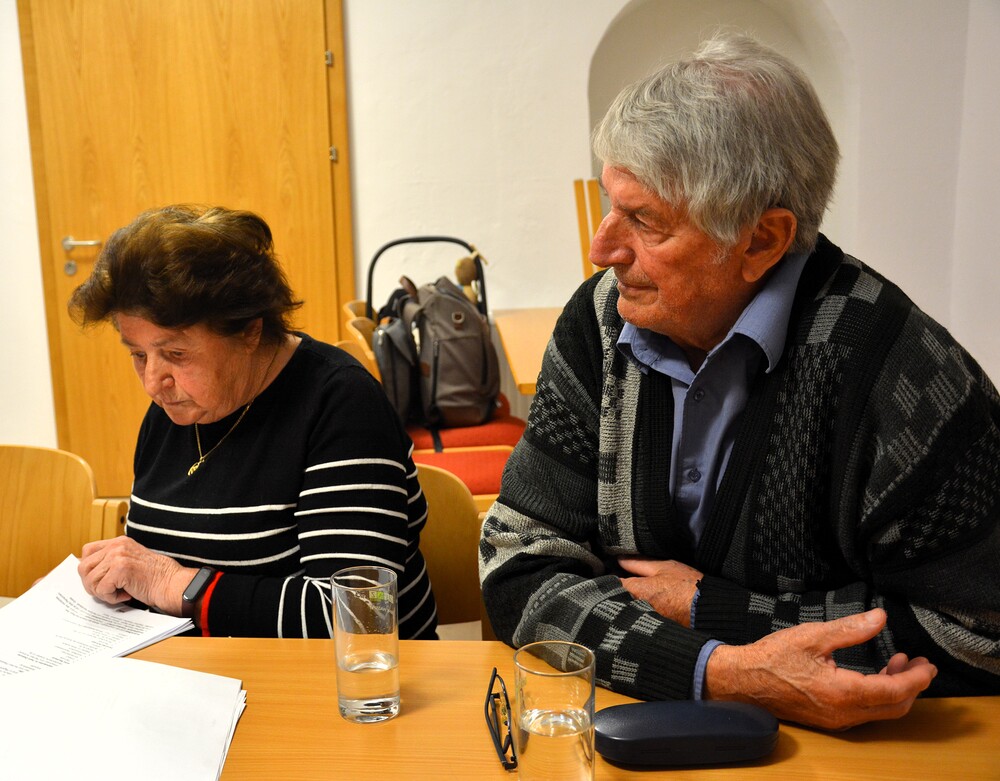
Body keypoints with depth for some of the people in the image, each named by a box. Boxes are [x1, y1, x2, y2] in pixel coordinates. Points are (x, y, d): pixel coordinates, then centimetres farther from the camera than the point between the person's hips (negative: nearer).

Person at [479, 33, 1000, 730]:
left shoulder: (899, 374, -18)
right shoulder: (599, 324, -5)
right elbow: (521, 572, -7)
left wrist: (708, 607, -11)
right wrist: (719, 671, -22)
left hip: (845, 750, -3)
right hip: (634, 721, 3)